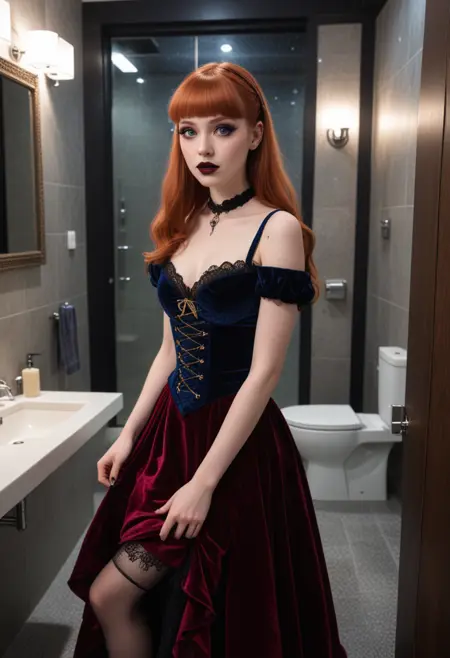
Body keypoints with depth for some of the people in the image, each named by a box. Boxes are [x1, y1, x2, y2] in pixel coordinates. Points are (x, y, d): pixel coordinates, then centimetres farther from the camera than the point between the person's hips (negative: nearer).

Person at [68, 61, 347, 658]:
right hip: (170, 429, 7)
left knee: (112, 595, 1)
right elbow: (170, 350, 12)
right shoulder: (183, 227, 7)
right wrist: (129, 435, 8)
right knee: (110, 597, 16)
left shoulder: (276, 230, -13)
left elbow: (263, 371, -17)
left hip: (236, 442, -6)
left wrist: (205, 481, -16)